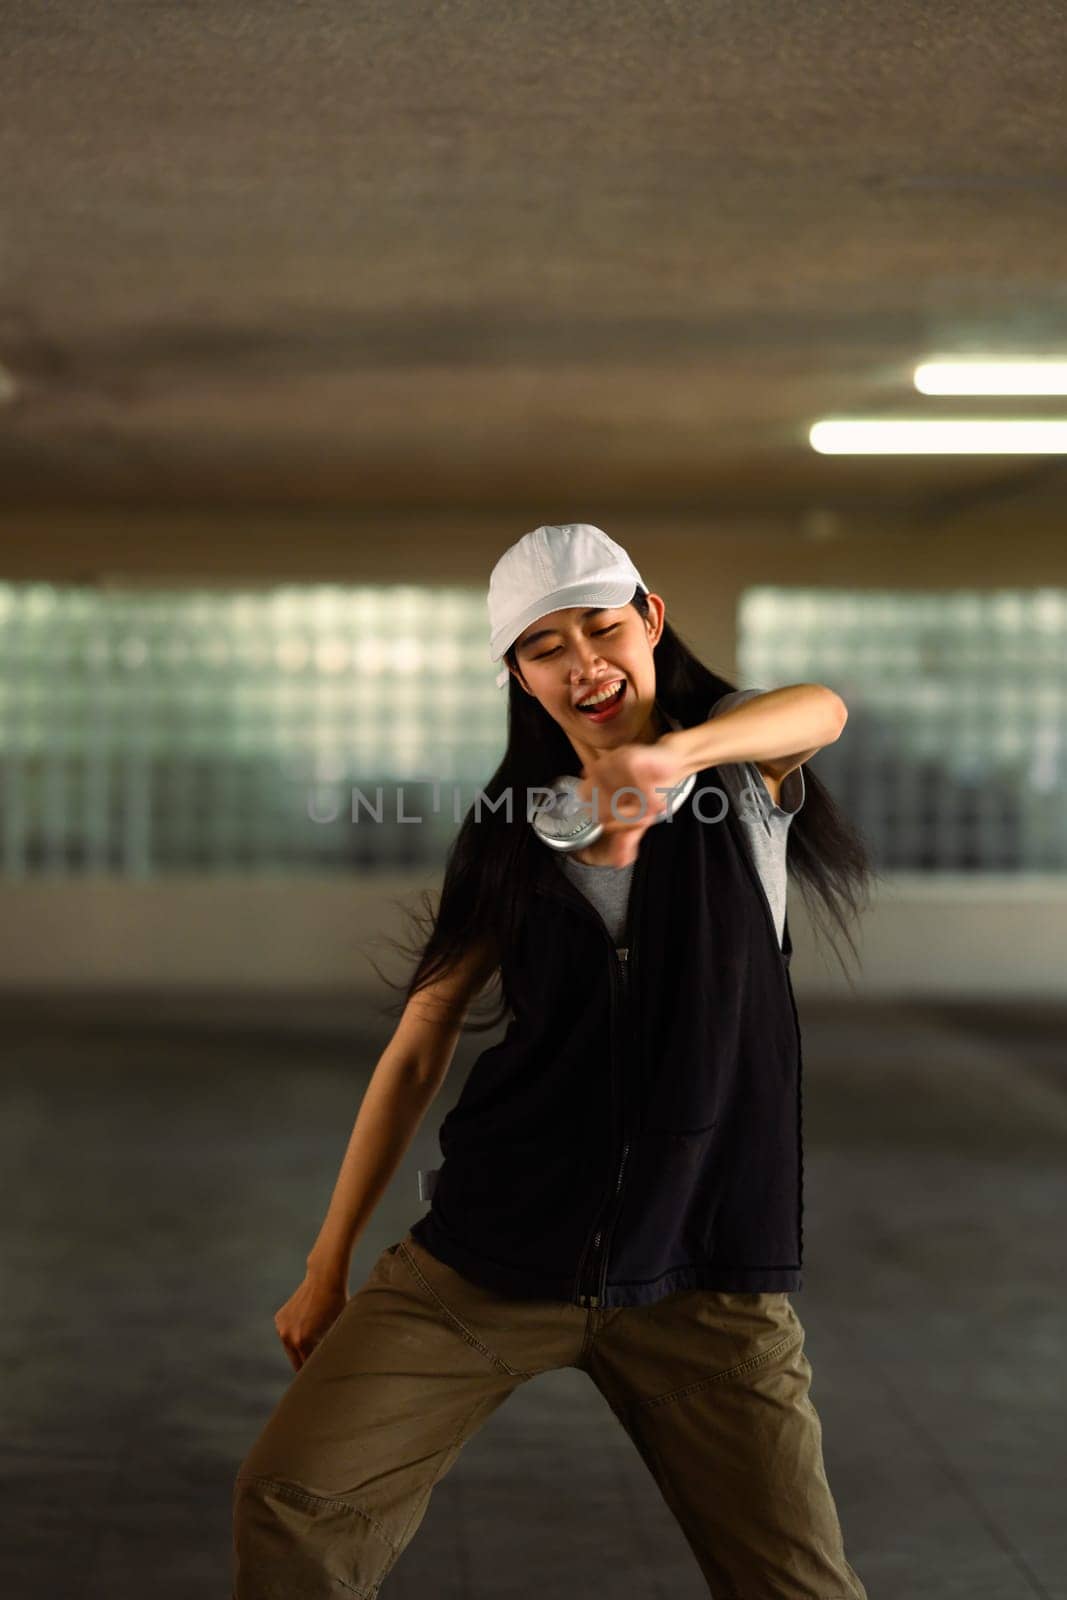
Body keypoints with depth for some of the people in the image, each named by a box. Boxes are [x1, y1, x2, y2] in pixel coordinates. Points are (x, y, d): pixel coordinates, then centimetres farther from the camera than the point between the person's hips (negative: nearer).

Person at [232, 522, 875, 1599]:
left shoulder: (743, 766, 1)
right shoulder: (510, 834, 6)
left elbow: (820, 709, -23)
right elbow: (417, 1050, 9)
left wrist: (670, 755, -43)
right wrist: (328, 1266, 9)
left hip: (704, 1273, -1)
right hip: (492, 1255, 1)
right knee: (289, 1507, -13)